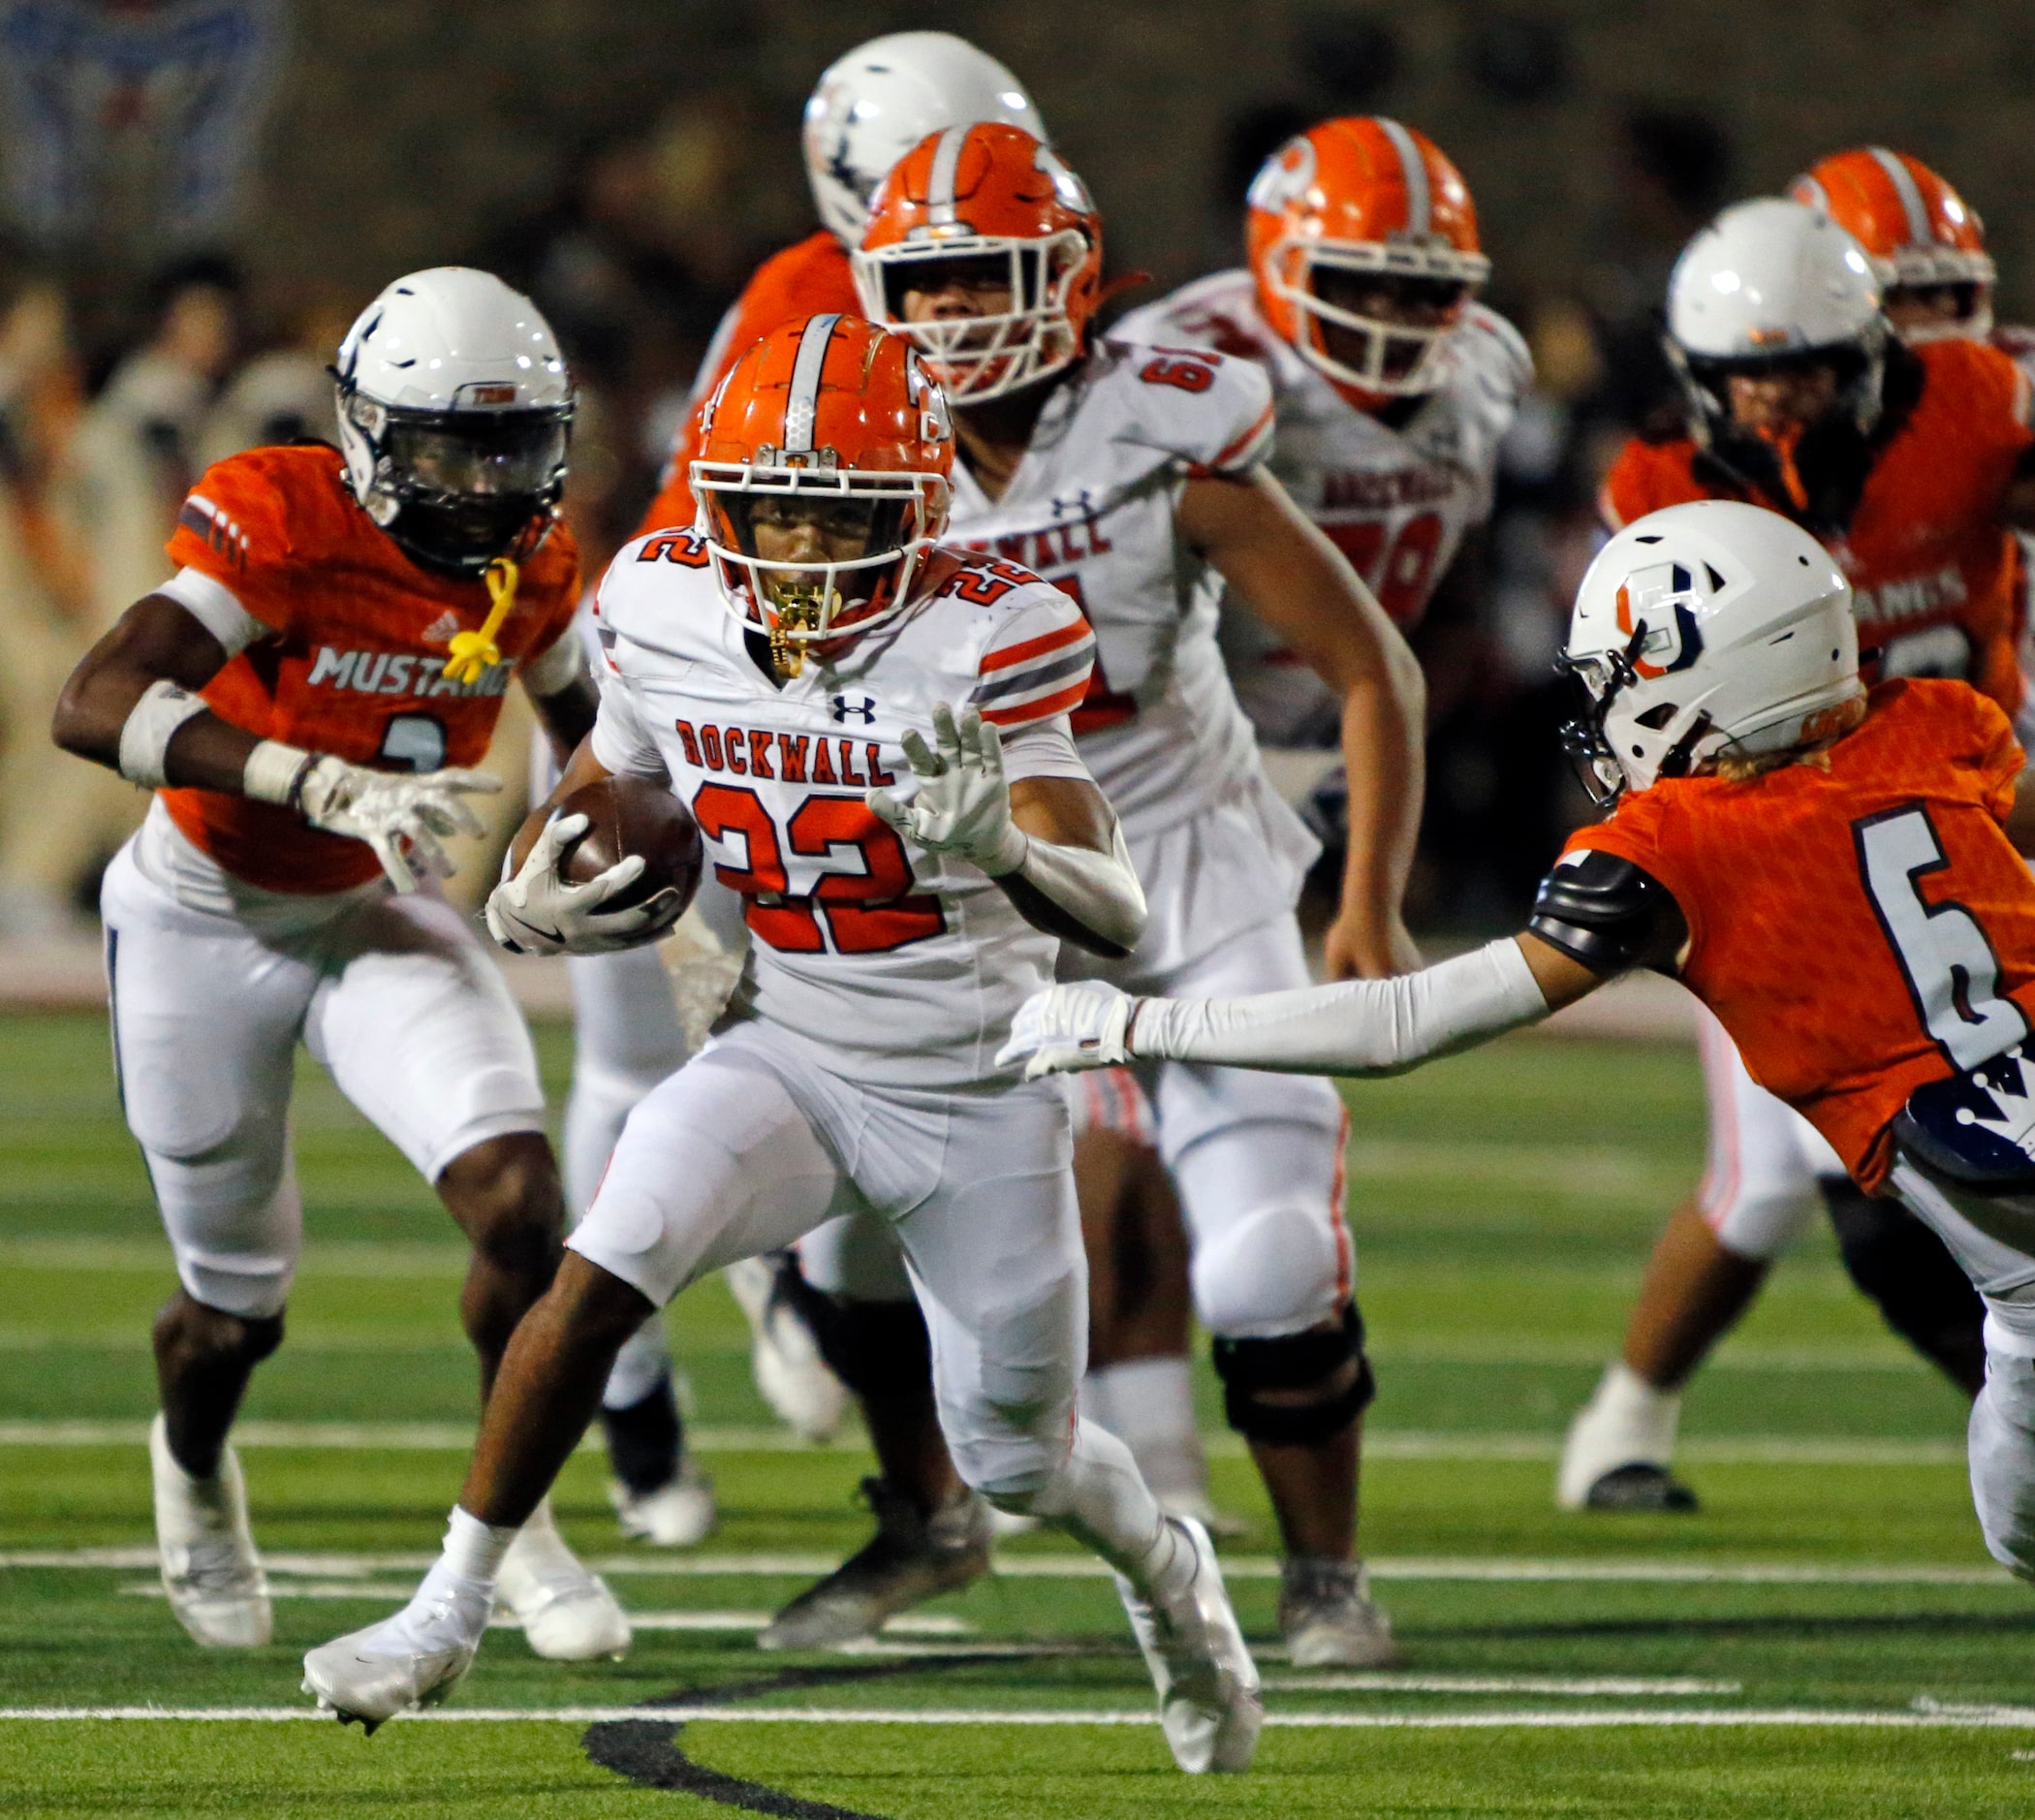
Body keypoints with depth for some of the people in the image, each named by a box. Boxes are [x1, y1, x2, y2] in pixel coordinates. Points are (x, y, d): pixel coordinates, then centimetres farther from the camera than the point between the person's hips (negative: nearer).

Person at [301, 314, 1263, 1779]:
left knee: (1019, 1461, 10)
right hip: (791, 1063, 3)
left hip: (981, 1096, -2)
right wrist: (535, 898, -12)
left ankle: (1167, 1572, 45)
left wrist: (1001, 841, -53)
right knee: (601, 1272, -24)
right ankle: (451, 1611, -12)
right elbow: (599, 792, 11)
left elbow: (1116, 912, -31)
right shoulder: (671, 616, -10)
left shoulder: (982, 642, -23)